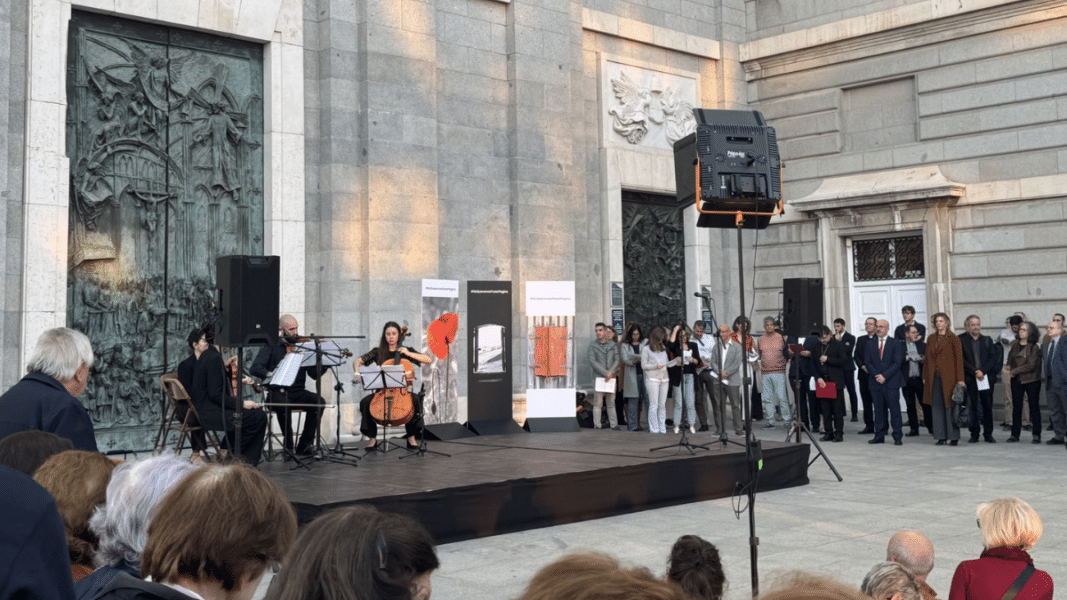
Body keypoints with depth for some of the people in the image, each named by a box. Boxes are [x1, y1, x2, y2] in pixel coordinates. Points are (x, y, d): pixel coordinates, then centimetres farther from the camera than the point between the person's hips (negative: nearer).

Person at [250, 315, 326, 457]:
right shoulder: (272, 346, 5)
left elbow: (314, 374, 4)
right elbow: (255, 368, -8)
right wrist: (270, 374, -28)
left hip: (298, 392, 3)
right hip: (277, 392, -3)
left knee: (319, 401, -26)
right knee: (284, 404, -36)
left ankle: (304, 446, -18)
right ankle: (288, 446, -18)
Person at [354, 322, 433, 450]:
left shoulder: (407, 350, 11)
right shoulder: (378, 352, 12)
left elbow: (428, 360, 2)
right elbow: (357, 362, 7)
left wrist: (409, 354, -8)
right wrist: (358, 372, -15)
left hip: (402, 391, -1)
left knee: (415, 400, -32)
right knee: (365, 402, -27)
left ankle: (411, 438, -18)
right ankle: (372, 438, -11)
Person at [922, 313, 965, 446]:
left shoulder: (953, 338, -2)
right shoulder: (931, 338, 12)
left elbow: (959, 359, -5)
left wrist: (960, 379, -11)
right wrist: (925, 376, 10)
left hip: (948, 376, -4)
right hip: (934, 376, 4)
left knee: (950, 405, -2)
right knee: (937, 406, 4)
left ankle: (953, 437, 5)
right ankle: (941, 436, 9)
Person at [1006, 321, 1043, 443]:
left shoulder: (1034, 347, -8)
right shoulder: (1014, 344, 9)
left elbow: (1031, 365, -13)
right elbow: (1010, 359, 23)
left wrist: (1015, 371, -11)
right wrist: (1010, 368, 5)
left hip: (1031, 380, -5)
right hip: (1016, 380, 5)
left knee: (1034, 407, 1)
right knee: (1016, 407, 4)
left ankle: (1036, 435, 6)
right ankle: (1015, 434, 8)